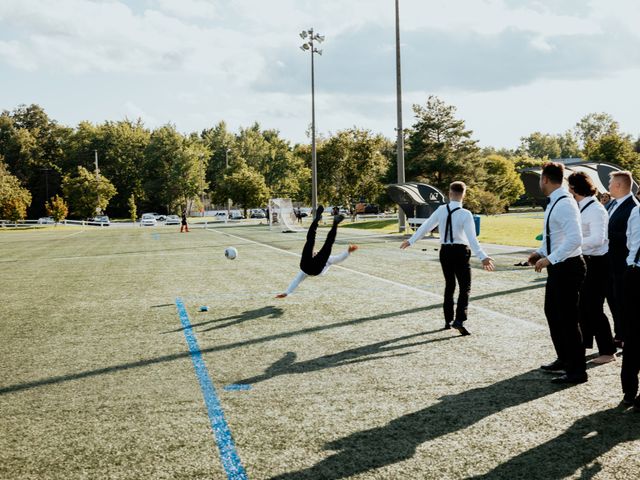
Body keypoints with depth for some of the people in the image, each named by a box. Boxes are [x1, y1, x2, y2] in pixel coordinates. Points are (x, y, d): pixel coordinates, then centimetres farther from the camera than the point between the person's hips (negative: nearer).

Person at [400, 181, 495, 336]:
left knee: (449, 286, 18)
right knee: (465, 288, 2)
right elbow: (472, 239, -21)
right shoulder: (465, 214, -14)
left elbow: (425, 226, 8)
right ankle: (459, 320, -14)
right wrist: (482, 257, -23)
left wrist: (411, 241, 20)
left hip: (445, 251, 5)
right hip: (460, 252, -4)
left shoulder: (441, 210, -2)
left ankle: (448, 320, 23)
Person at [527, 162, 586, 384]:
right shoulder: (555, 203, 10)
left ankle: (577, 370, 7)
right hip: (557, 267, 10)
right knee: (552, 313, 20)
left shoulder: (564, 204, -20)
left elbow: (575, 239, -29)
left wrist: (549, 259, -26)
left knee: (568, 318, -3)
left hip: (567, 268, -10)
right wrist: (541, 253, 10)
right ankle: (564, 359, 35)